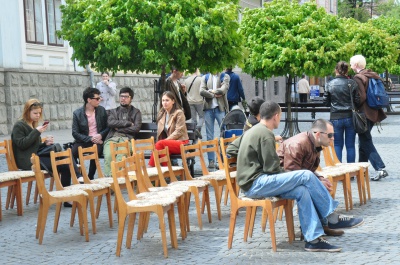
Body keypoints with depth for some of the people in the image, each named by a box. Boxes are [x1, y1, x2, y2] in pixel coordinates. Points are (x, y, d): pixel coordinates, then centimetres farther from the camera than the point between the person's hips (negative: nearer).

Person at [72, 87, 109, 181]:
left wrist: (100, 135, -10)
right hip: (84, 141, 0)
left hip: (98, 141, 1)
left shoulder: (101, 110, 9)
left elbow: (107, 127, 11)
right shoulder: (77, 113, 1)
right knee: (72, 152, -30)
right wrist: (90, 139, -15)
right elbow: (75, 133, -3)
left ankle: (90, 178, -19)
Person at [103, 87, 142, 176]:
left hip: (126, 138, -2)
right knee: (108, 156, -33)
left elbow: (136, 128, 5)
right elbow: (110, 123, 5)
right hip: (112, 138, 2)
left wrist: (119, 128, 3)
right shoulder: (113, 111, 27)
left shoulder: (136, 112, 21)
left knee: (121, 156, -36)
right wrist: (128, 123, 2)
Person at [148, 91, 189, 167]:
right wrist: (165, 141, -5)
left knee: (160, 143, -31)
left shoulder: (179, 113, -4)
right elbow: (160, 132, 15)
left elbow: (178, 132, -12)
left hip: (181, 142, -4)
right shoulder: (161, 114, 14)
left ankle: (150, 167, -31)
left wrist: (166, 140, -19)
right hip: (169, 142, 4)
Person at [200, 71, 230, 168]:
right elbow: (201, 91, -2)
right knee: (209, 136, 3)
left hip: (220, 108, -2)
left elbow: (223, 90, -10)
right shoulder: (205, 77, 13)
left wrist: (211, 91, -2)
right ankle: (211, 160, 7)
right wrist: (214, 94, -9)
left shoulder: (225, 76, 7)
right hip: (208, 108, 2)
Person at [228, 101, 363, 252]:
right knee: (306, 176, -17)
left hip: (251, 184, 10)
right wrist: (289, 176, 4)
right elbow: (272, 168, -15)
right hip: (256, 184, -10)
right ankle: (333, 219, -6)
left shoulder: (252, 131, 19)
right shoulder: (266, 134, -12)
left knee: (301, 191, -8)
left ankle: (313, 239, -17)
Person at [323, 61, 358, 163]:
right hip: (350, 117, 0)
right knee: (350, 145, 8)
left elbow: (325, 102, 2)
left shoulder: (330, 84, -3)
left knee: (337, 145, 8)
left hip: (336, 118, 0)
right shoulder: (352, 83, -6)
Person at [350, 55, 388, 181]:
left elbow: (361, 97, -23)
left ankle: (380, 168, -13)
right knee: (363, 141, 17)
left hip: (364, 113, -9)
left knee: (366, 142, -5)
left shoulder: (358, 78, -14)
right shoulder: (373, 75, 12)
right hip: (373, 112, 9)